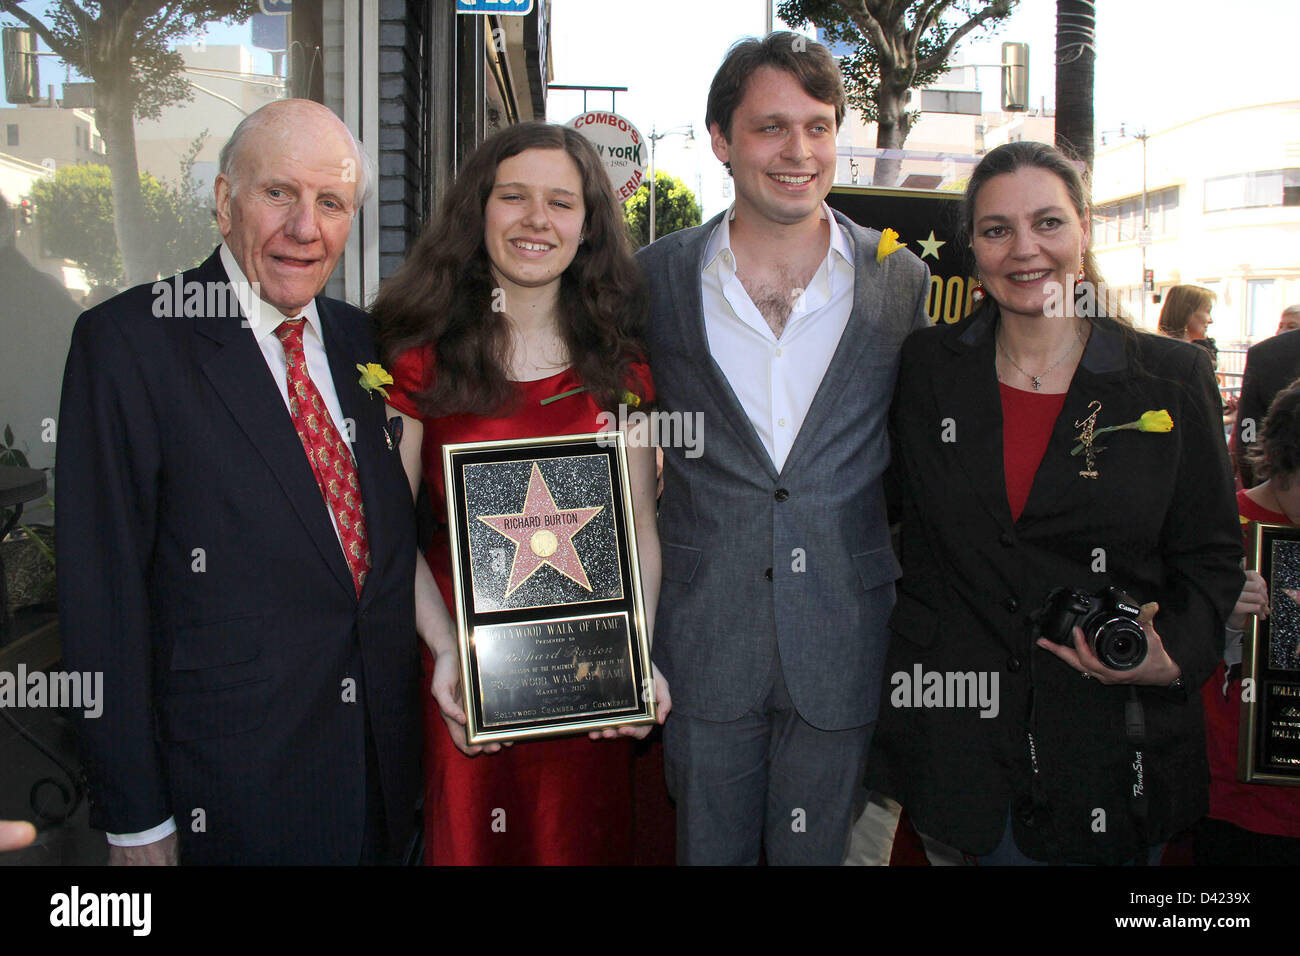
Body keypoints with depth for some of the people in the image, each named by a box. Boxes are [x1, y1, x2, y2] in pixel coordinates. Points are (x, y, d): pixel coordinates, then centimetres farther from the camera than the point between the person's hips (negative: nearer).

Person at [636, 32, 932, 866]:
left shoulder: (902, 280, 1)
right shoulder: (657, 277, 0)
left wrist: (911, 616, 8)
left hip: (843, 640, 0)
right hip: (701, 638, 0)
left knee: (820, 850, 15)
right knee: (708, 845, 15)